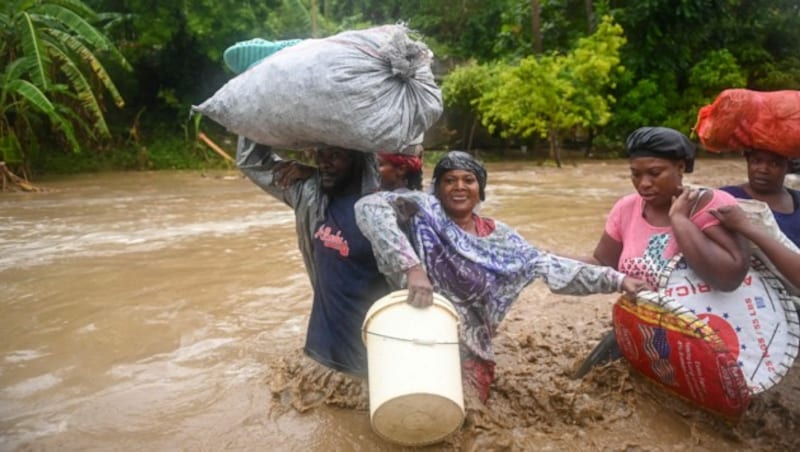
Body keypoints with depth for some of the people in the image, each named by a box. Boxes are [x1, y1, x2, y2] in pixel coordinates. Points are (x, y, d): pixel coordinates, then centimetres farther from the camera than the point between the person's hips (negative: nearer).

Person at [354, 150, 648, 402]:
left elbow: (549, 266, 6)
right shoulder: (425, 210, -10)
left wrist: (616, 280, 0)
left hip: (468, 343, 4)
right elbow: (369, 206, -26)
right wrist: (413, 267, -34)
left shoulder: (497, 236, 6)